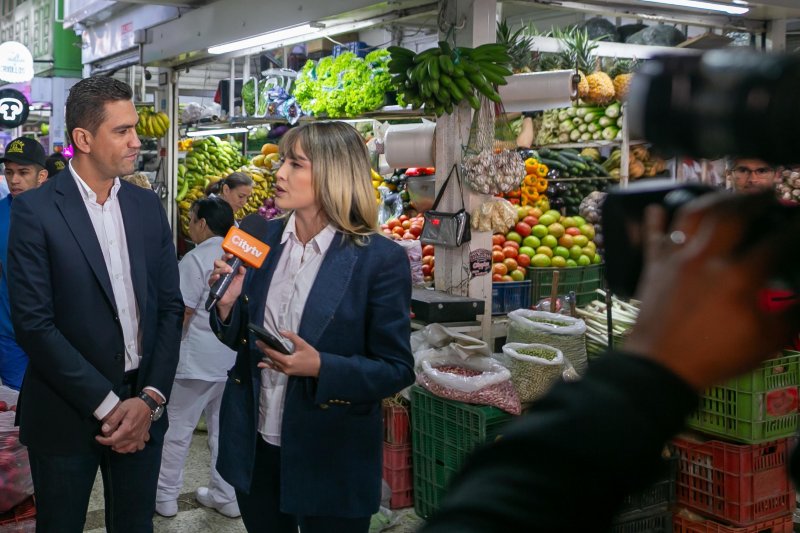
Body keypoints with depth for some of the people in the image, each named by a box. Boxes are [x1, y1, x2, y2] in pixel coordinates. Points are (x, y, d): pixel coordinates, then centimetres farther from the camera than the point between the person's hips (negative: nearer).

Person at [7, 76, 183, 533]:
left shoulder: (149, 207, 5)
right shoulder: (35, 210, -9)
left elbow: (170, 306, 4)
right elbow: (33, 322, -14)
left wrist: (151, 398, -7)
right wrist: (106, 405, -15)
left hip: (143, 409, 4)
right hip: (67, 415, -4)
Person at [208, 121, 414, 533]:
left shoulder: (381, 259, -14)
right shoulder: (260, 239, 0)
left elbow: (397, 370, -11)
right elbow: (239, 338, 9)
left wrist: (320, 367, -25)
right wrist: (228, 305, -11)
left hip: (329, 456, -4)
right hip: (253, 445, 5)